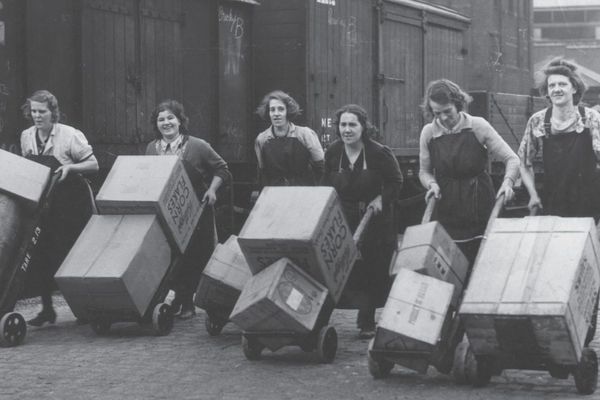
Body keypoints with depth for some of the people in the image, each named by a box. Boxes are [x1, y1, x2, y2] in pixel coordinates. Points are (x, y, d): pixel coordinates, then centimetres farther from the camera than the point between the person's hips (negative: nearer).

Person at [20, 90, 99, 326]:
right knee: (43, 256, 3)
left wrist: (70, 167, -22)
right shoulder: (26, 137, 8)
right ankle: (47, 308, 13)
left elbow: (93, 165, -8)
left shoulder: (70, 135, -9)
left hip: (68, 204, -5)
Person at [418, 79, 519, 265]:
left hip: (479, 206, -2)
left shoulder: (478, 126, -6)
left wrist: (508, 182, -21)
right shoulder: (428, 133, 2)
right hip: (446, 211, 2)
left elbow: (511, 159, -3)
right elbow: (424, 171, 15)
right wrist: (432, 184, -7)